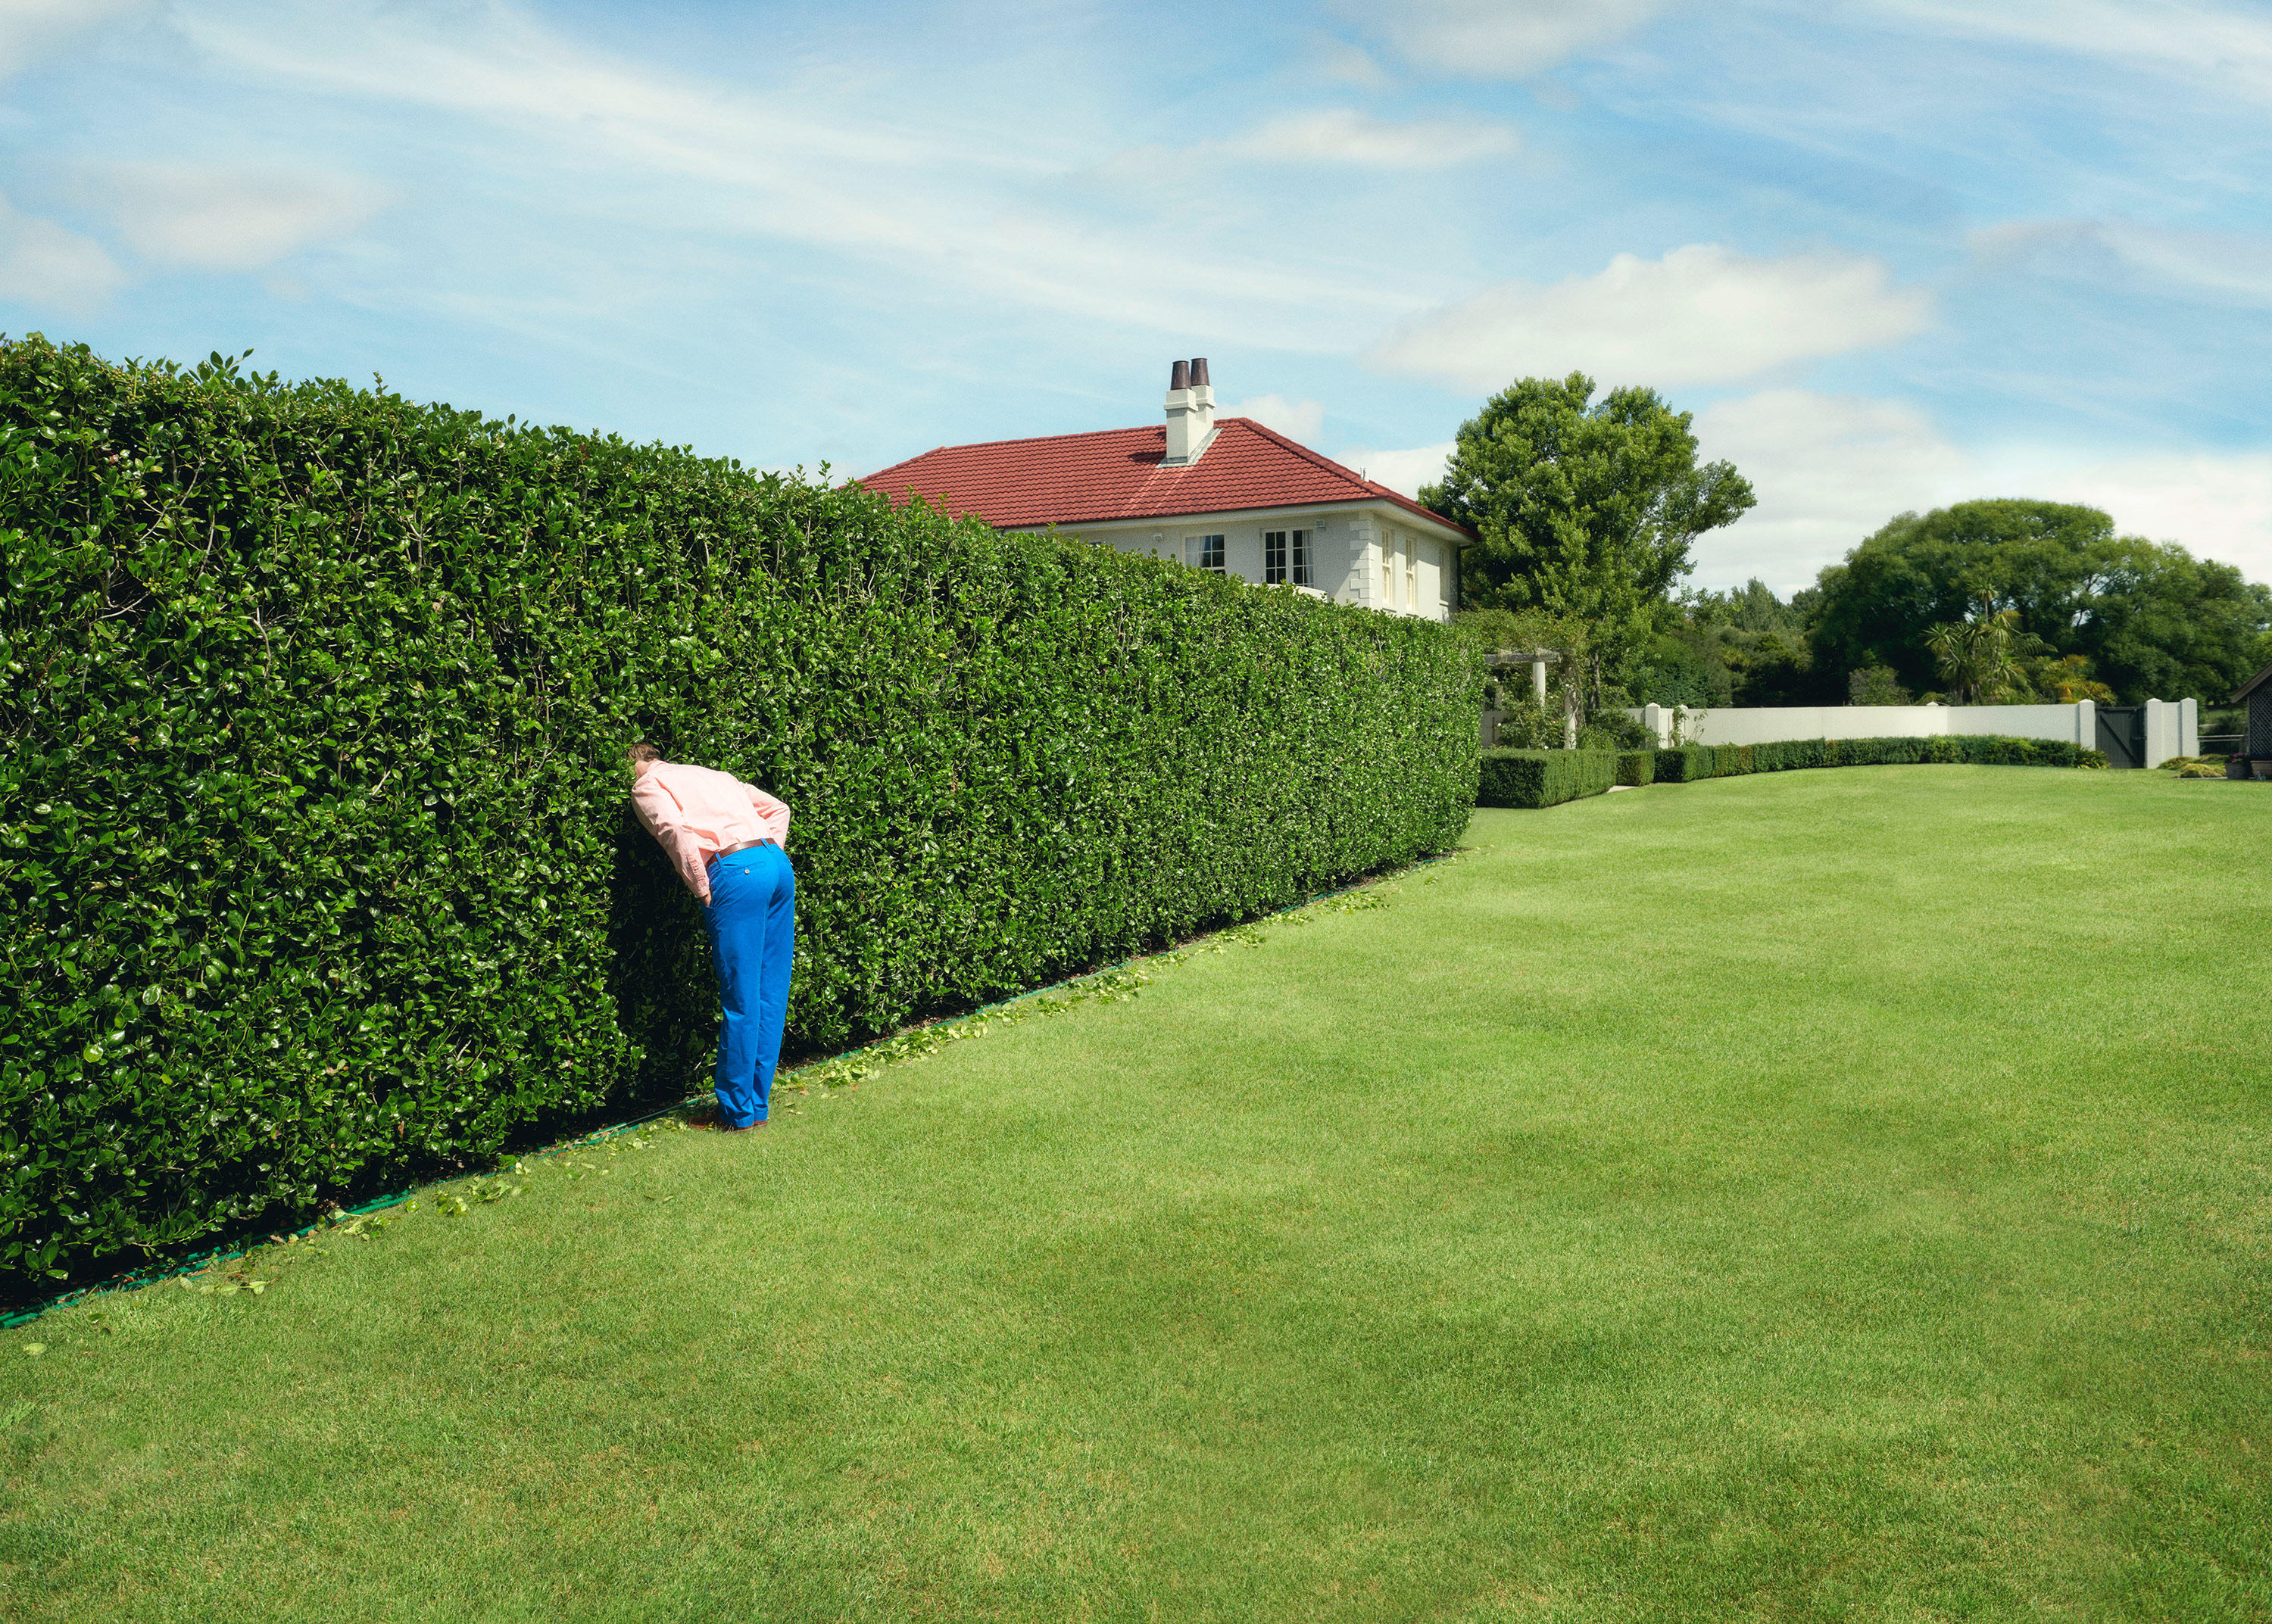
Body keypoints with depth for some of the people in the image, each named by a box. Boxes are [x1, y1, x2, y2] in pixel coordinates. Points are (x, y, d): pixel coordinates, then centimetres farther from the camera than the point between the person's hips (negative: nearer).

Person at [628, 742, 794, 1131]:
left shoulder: (647, 786, 11)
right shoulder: (712, 775, 32)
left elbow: (677, 831, -9)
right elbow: (777, 808, 30)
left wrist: (702, 891, -2)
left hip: (736, 871, -7)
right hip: (778, 864, 7)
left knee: (741, 1000, -1)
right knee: (771, 994, 11)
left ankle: (738, 1113, 7)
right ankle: (757, 1105, 19)